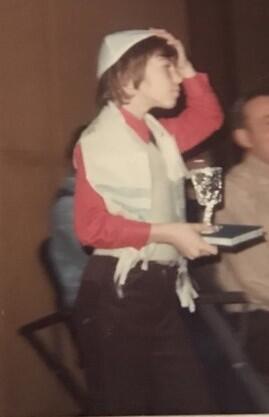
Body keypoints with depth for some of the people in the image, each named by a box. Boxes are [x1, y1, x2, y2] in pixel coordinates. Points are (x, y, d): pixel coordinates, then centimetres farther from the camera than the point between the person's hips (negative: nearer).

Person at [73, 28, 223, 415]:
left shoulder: (158, 132, 10)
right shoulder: (99, 141, -14)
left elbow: (209, 118, 27)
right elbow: (91, 226, -19)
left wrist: (187, 69, 12)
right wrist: (166, 233, -21)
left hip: (163, 288, 8)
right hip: (118, 290, -8)